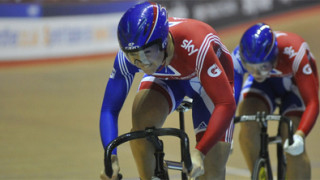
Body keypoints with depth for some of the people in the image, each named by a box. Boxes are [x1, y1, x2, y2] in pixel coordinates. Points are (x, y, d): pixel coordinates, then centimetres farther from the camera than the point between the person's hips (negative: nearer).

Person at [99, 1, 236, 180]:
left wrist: (198, 153, -53)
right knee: (142, 118, -31)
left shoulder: (194, 46, -43)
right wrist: (111, 157, -41)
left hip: (210, 80, -2)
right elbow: (109, 109, -26)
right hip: (167, 78, 2)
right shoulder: (126, 57, -32)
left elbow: (226, 104, -43)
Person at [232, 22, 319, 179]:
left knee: (294, 147, -20)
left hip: (295, 82, -2)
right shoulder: (238, 58, -34)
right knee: (247, 121, -29)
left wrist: (300, 135, -56)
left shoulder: (293, 54, -40)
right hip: (265, 84, 2)